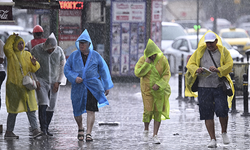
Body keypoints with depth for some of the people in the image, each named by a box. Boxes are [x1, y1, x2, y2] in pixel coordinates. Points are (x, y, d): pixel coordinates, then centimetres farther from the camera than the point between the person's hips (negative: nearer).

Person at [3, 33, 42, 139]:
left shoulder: (27, 54, 11)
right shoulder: (11, 54, -3)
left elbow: (34, 69, 8)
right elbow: (7, 48, -26)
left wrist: (34, 63, -14)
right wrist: (12, 37, -13)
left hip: (26, 85, 4)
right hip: (14, 85, -4)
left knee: (31, 108, -5)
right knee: (14, 108, 1)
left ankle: (35, 130, -9)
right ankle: (8, 132, 10)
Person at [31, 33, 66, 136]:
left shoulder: (59, 51, -2)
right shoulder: (36, 50, -9)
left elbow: (62, 67, 6)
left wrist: (58, 82, -2)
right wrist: (34, 80, -10)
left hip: (54, 83, 3)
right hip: (41, 80, -3)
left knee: (51, 107, 1)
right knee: (43, 103, -20)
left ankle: (46, 129, 10)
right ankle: (43, 128, -22)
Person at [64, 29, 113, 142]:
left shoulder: (95, 56, 5)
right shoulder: (74, 56, 6)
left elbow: (104, 70, 10)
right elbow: (66, 69, 6)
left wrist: (107, 86, 7)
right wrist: (74, 78, -12)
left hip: (93, 87, -1)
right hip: (78, 87, 2)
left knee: (91, 110, -11)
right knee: (77, 110, 7)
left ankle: (88, 134, -11)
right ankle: (80, 129, 34)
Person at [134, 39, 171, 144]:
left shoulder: (163, 60, -6)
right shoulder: (143, 59, -5)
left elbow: (167, 74, -5)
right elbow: (137, 73, -11)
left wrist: (159, 84, -18)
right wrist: (146, 64, -20)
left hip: (159, 89, 1)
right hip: (147, 89, -1)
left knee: (158, 112, -2)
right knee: (148, 111, -7)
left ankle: (155, 135, 4)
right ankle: (146, 130, 20)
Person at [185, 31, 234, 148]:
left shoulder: (223, 51, 8)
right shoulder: (200, 51, 12)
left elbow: (229, 65, -4)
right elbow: (190, 64, 7)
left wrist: (217, 70, -23)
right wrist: (196, 70, -16)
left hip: (219, 86, -2)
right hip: (204, 87, 2)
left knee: (222, 110, -14)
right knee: (207, 114, -2)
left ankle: (224, 133, 13)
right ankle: (213, 139, 4)